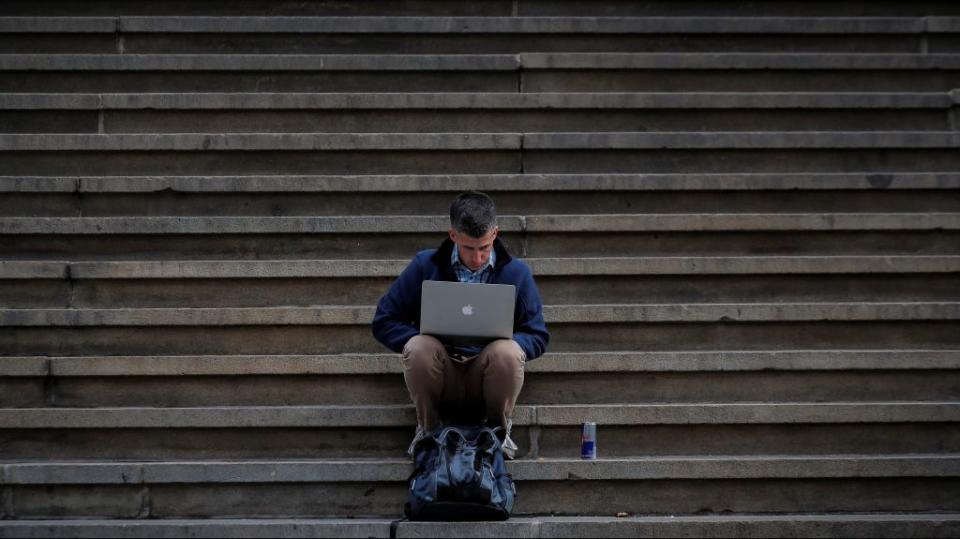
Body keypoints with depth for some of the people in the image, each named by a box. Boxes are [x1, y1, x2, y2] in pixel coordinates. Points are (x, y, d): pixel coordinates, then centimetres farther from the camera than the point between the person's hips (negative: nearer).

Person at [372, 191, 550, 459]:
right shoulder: (424, 266, 0)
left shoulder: (516, 273, 2)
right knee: (418, 347, -32)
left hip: (487, 384, 0)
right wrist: (423, 343, -16)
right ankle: (428, 430, -4)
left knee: (507, 351, -32)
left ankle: (499, 429, -3)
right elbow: (384, 322, 2)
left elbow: (538, 337, 4)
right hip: (441, 381, 0)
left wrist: (505, 344, -18)